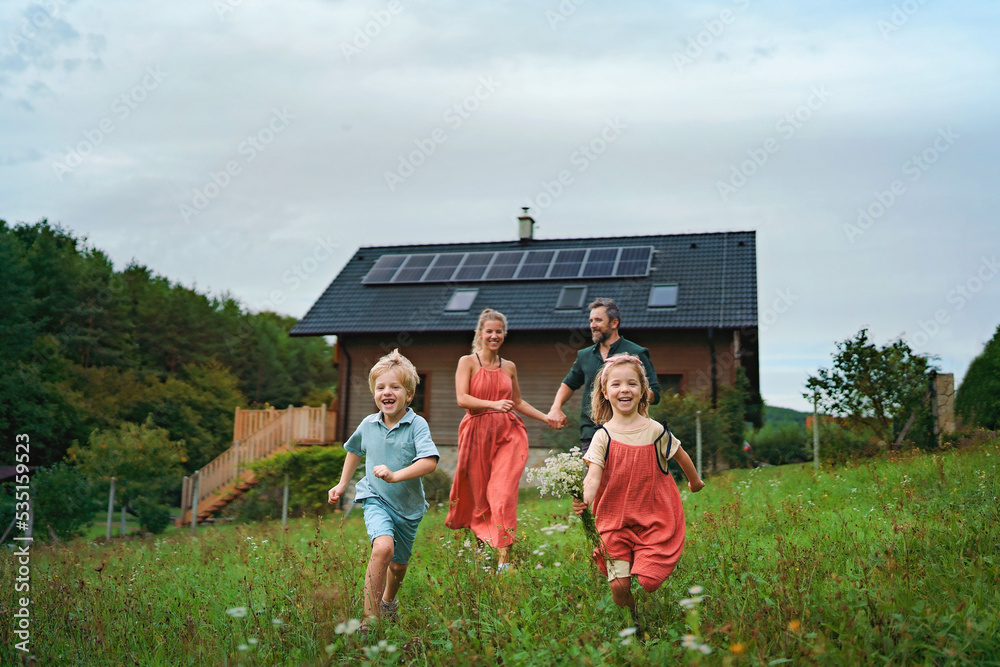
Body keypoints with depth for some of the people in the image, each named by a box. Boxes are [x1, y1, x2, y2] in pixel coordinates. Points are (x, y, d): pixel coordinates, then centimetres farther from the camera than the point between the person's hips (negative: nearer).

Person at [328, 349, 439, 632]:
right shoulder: (368, 425, -2)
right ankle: (370, 619, -22)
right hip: (376, 499, 0)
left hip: (408, 505, 0)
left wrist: (395, 475, -39)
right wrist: (342, 484, 20)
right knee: (383, 547, -28)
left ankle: (389, 601, 51)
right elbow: (355, 451, 20)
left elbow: (429, 461, -28)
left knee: (398, 565, 17)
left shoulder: (417, 424, -14)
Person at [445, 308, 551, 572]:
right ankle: (480, 547, 29)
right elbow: (462, 398, -10)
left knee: (504, 493, -12)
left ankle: (503, 558, -14)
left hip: (508, 433, 2)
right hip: (478, 433, -2)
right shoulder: (467, 362, 3)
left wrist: (547, 418, 18)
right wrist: (493, 404, -22)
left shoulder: (509, 367, 14)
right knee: (479, 494, 6)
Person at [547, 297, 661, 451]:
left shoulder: (636, 354, 1)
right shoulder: (584, 355, 15)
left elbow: (654, 395, -3)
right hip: (590, 436, 4)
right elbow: (569, 384, 31)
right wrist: (556, 408, 14)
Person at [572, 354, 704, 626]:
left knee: (647, 582, -10)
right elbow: (594, 473, -17)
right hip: (615, 520, 0)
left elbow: (681, 456, 15)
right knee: (618, 585, -5)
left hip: (654, 519, 0)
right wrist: (585, 498, -39)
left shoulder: (655, 431, -4)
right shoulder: (603, 436, -6)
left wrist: (695, 482, 32)